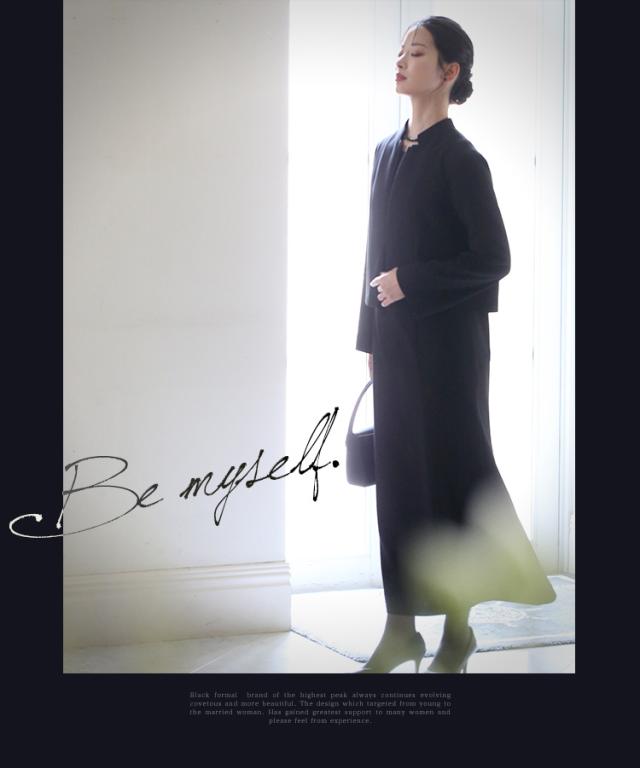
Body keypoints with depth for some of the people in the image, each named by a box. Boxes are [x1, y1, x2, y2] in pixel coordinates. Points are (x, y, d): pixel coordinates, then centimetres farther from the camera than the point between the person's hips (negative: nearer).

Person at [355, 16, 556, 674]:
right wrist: (370, 335, 13)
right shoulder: (387, 151, 11)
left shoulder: (460, 161, -9)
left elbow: (493, 259, -11)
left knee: (449, 471, 1)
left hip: (446, 341, -6)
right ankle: (401, 628, 15)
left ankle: (458, 629, 14)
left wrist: (411, 281, -14)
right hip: (393, 340, 6)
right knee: (397, 474, 7)